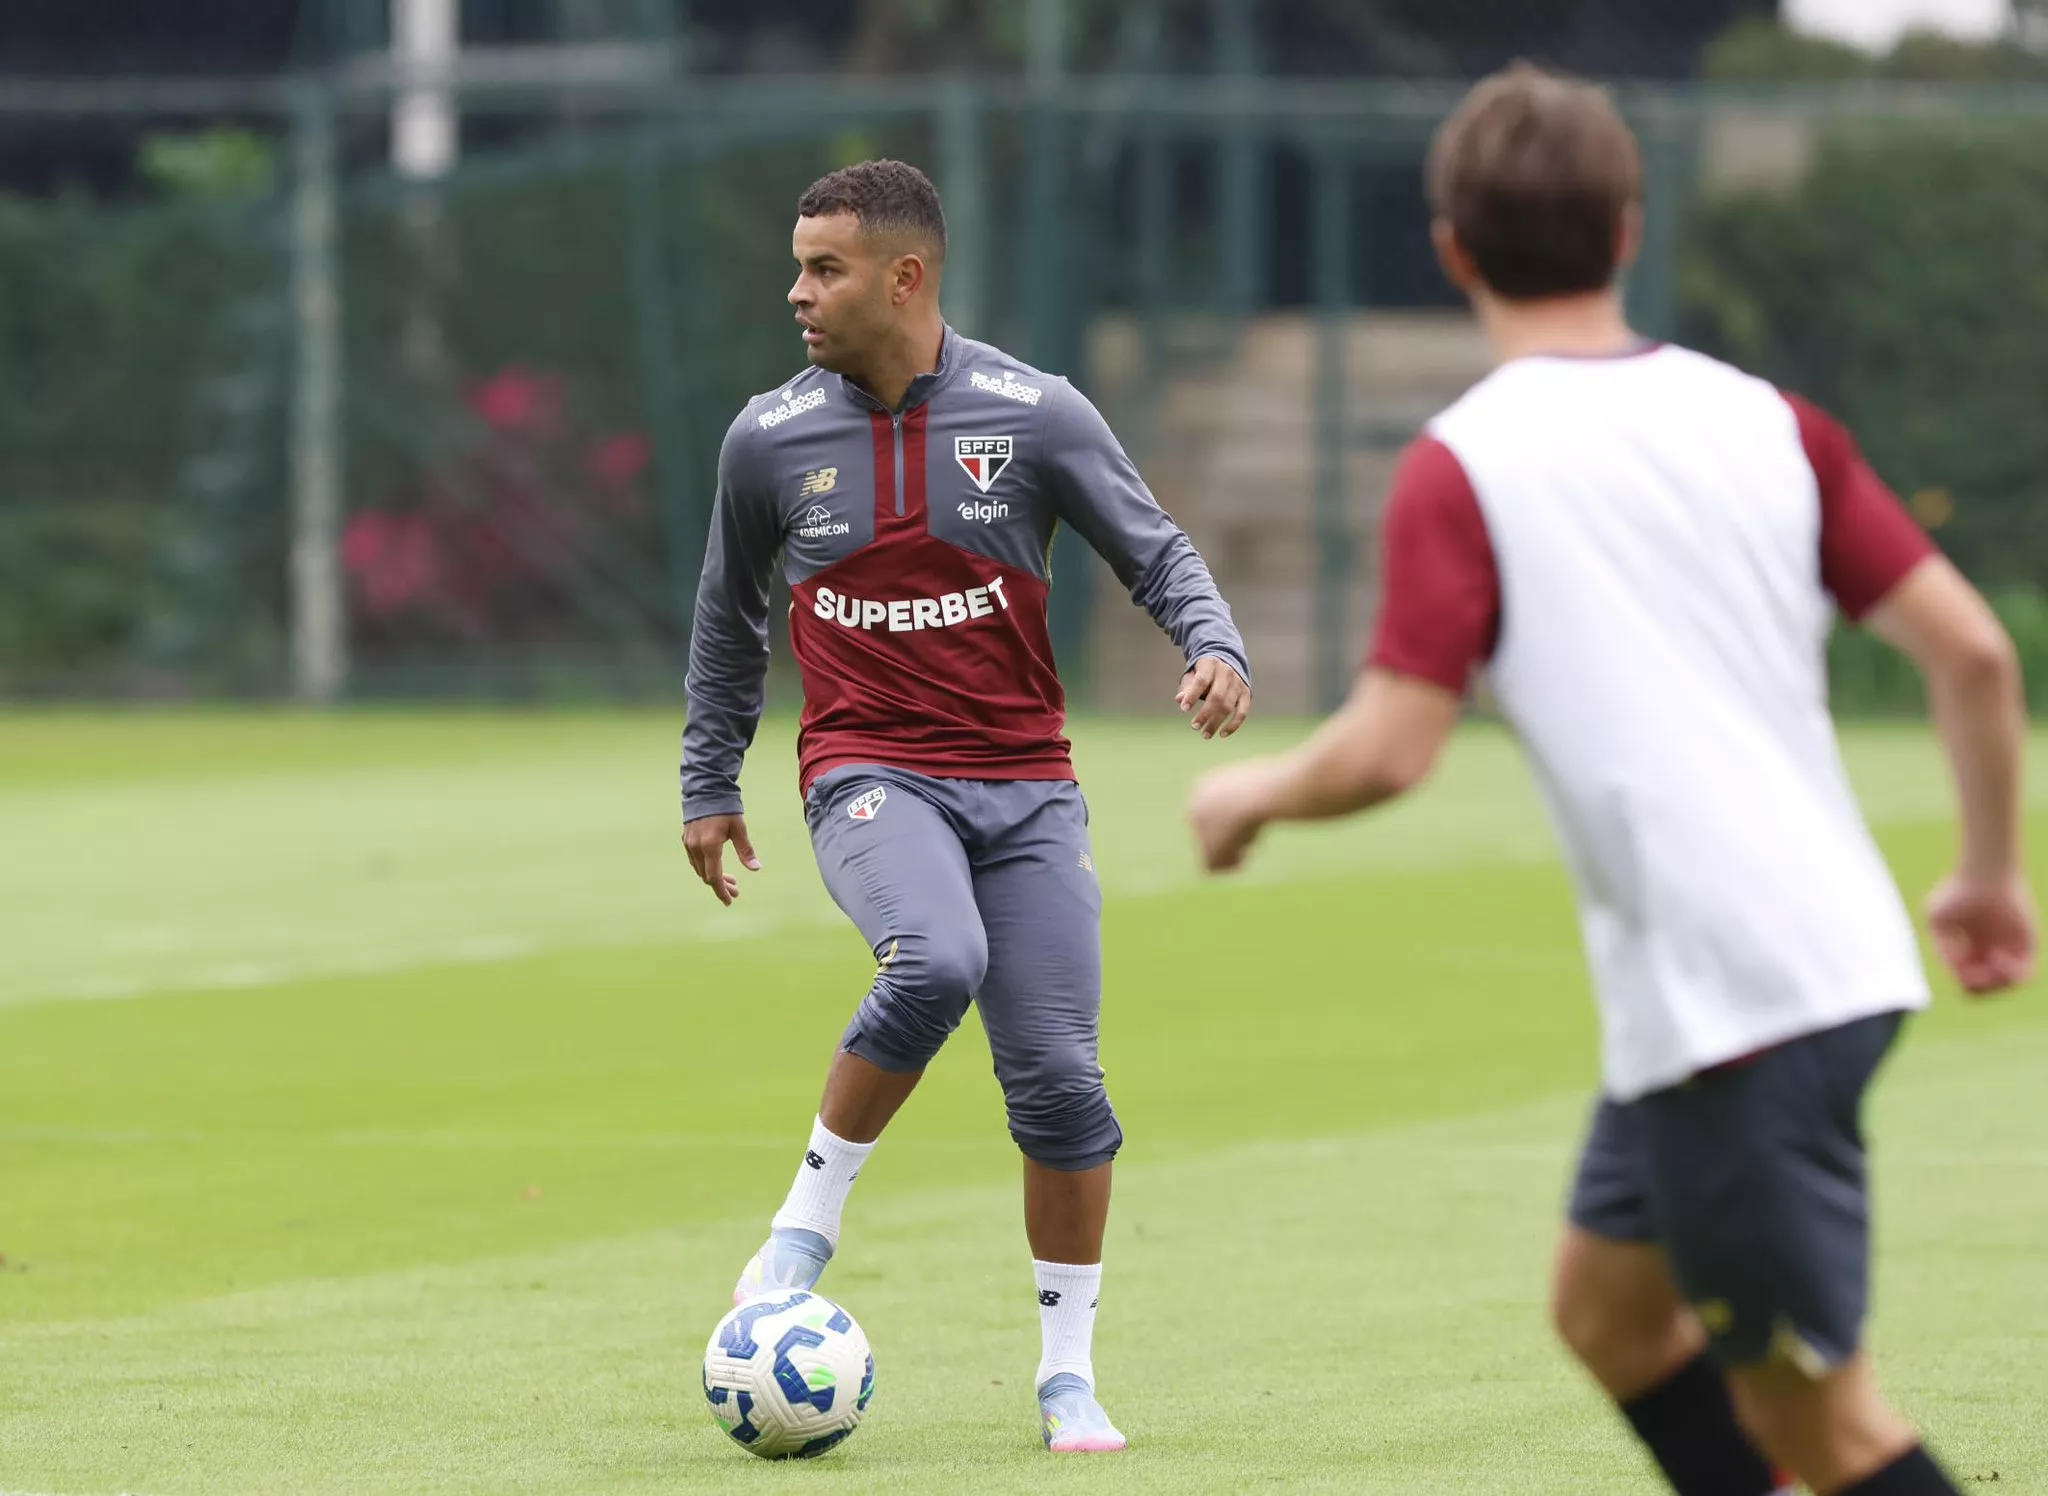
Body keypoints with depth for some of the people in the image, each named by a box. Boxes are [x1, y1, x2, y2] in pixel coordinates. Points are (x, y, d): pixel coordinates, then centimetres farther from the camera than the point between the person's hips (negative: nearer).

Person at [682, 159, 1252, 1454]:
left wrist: (1215, 648, -17)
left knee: (1059, 1076, -5)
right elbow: (729, 617, 17)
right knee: (937, 962, -32)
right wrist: (710, 785, 20)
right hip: (871, 775, -1)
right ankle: (809, 1220, -14)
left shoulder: (1034, 416, -4)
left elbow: (1157, 555, 3)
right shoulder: (770, 440, 1)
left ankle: (1069, 1372, 9)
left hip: (1024, 785, 1)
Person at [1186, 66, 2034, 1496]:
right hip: (1840, 958, 7)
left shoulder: (1464, 470, -9)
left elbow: (1389, 750, -15)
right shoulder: (1763, 419, 8)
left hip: (1725, 1003, -7)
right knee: (1610, 1302, 23)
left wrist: (1252, 794, 6)